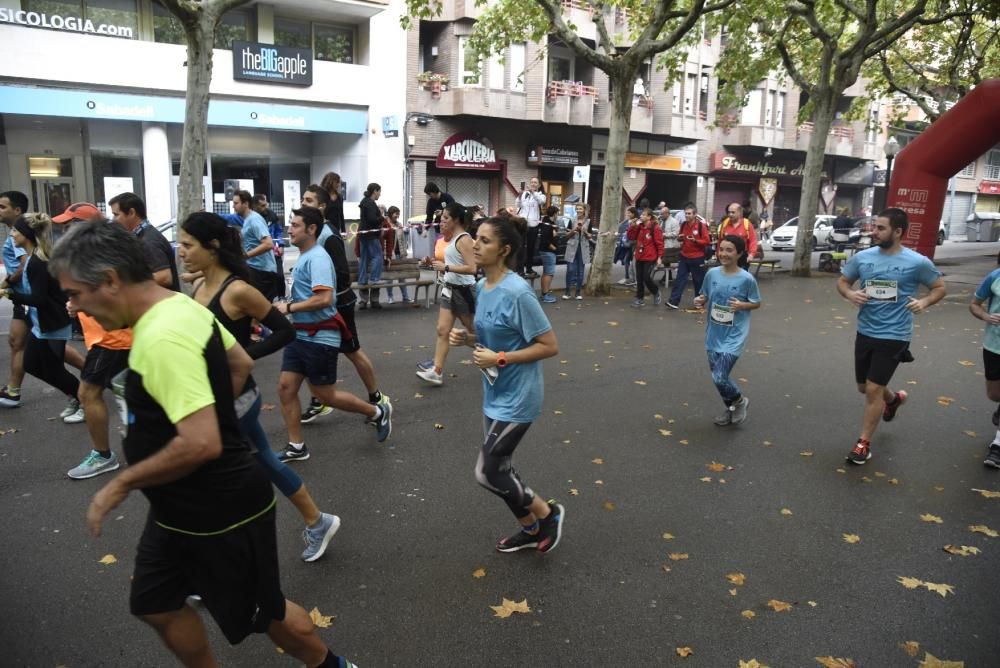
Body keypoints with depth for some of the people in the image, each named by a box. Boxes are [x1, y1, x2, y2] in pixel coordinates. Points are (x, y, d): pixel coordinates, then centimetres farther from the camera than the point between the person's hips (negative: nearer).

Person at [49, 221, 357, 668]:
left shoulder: (162, 338, -29)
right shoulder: (182, 307, 0)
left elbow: (202, 443, -34)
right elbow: (241, 364, 15)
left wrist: (121, 484, -20)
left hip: (222, 513, -9)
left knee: (262, 614, 13)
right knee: (155, 606, 22)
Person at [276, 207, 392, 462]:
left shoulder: (317, 258, -19)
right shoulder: (304, 257, 11)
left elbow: (324, 299, -31)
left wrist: (289, 307, -22)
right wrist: (289, 307, 11)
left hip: (319, 338, -9)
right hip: (299, 335, 9)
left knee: (325, 395, 3)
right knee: (285, 388, 6)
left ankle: (378, 412, 23)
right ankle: (296, 447, 18)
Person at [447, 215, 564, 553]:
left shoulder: (517, 292, -23)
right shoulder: (482, 286, 3)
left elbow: (549, 346, -20)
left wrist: (500, 359, -23)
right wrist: (467, 338, -2)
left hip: (516, 398, -9)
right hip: (494, 394, 9)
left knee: (486, 473, -2)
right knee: (498, 468, 17)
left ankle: (548, 512, 21)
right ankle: (531, 529, 39)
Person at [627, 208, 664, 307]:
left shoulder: (655, 228, -12)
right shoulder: (639, 227, 7)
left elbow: (659, 243, -12)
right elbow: (631, 237, 13)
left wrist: (659, 257, -14)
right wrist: (632, 227, -2)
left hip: (650, 258, -7)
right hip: (639, 257, 7)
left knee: (647, 278, -10)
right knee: (639, 279, 7)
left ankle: (656, 293, 16)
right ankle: (640, 299, 16)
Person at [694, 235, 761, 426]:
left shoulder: (746, 279, -12)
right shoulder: (712, 274, -2)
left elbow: (757, 303, -1)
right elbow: (704, 297, 10)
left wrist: (742, 305, -19)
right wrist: (700, 301, -12)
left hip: (734, 336, -5)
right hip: (713, 334, 5)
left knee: (720, 378, -12)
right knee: (718, 376, 13)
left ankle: (740, 401, 19)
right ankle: (731, 409, 36)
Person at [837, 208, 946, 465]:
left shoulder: (917, 262, -11)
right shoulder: (862, 257, -3)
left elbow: (940, 287, 2)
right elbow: (842, 281, 11)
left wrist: (924, 302, -18)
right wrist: (849, 293, -12)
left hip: (893, 336, -5)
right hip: (865, 332, 5)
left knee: (873, 389, -6)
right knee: (864, 387, 18)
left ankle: (864, 443, 11)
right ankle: (894, 399, 53)